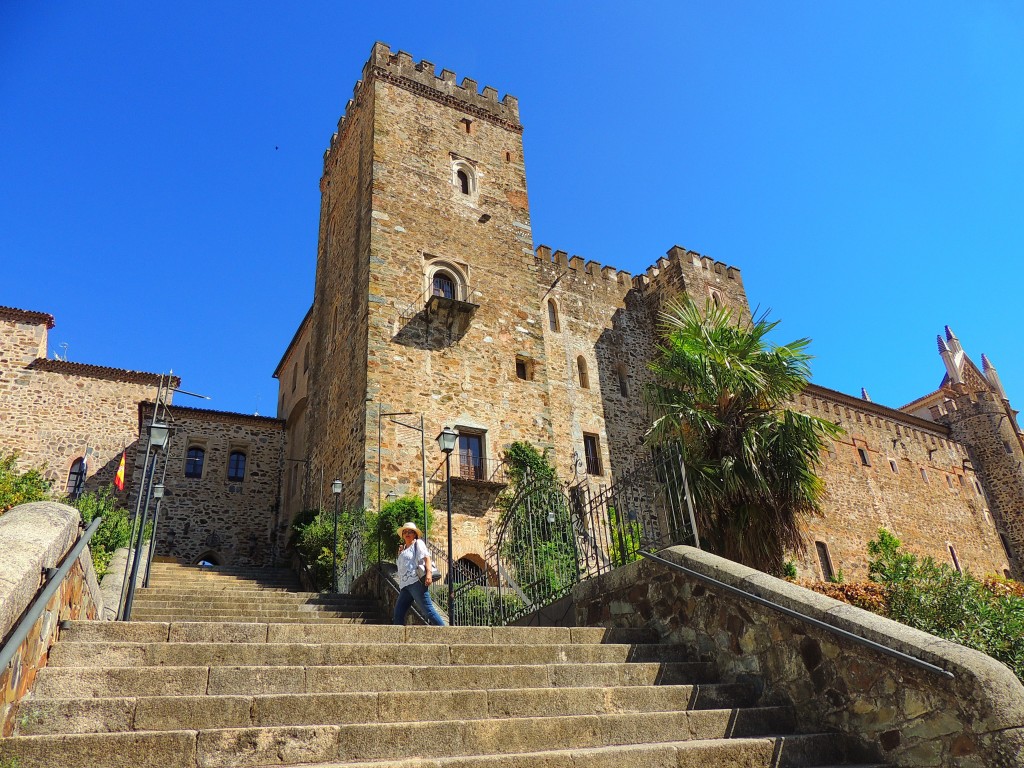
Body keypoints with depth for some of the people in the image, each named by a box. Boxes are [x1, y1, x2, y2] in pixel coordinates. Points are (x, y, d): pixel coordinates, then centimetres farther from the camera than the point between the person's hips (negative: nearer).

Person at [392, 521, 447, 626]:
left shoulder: (418, 544, 8)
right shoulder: (403, 549, 28)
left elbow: (426, 558, -7)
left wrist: (429, 573, -22)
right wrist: (400, 553, 16)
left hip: (416, 581, -8)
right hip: (405, 585, 8)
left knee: (427, 609, -14)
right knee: (398, 613, 4)